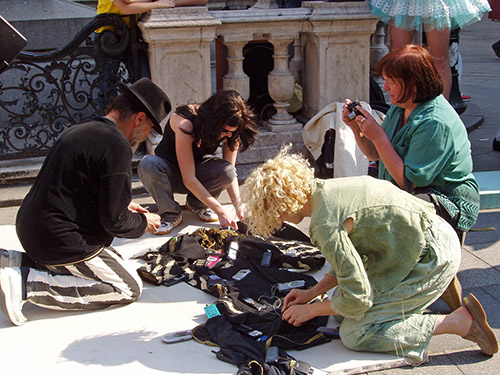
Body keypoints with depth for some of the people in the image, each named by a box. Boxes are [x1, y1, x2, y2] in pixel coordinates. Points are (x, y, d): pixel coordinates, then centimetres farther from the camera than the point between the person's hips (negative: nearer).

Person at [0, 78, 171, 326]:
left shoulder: (79, 131, 12)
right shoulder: (116, 146, -17)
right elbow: (114, 220, -17)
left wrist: (122, 204, 23)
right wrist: (144, 222, 5)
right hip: (61, 238, -10)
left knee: (114, 260, 23)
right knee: (129, 288, -3)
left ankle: (21, 262, 10)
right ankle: (26, 284, -13)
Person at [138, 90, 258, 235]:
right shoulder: (184, 123, -35)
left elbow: (230, 173, -13)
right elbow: (188, 179, -36)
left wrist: (239, 207, -27)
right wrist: (220, 210, -38)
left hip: (197, 170, 4)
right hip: (170, 172, -3)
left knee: (226, 171, -29)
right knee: (148, 164, -38)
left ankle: (197, 204, -1)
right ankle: (170, 215, -19)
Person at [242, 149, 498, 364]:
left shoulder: (326, 225, -24)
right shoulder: (324, 188, 4)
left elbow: (358, 299, -18)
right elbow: (351, 260, 16)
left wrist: (310, 310, -2)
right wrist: (312, 293, 14)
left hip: (433, 257, -9)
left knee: (354, 334, -7)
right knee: (339, 300, 11)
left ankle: (460, 322, -5)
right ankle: (438, 287, 15)